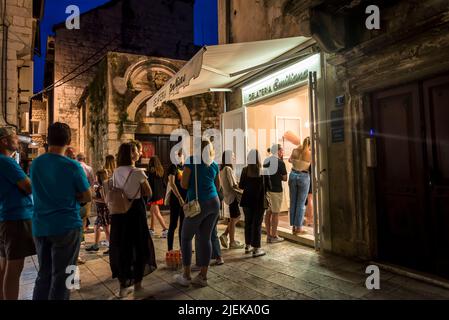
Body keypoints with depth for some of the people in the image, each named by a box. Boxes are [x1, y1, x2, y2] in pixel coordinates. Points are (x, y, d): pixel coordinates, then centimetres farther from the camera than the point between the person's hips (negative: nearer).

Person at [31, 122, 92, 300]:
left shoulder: (35, 164, 2)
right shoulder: (73, 166, -13)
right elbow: (87, 197, -6)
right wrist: (70, 197, 5)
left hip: (40, 227, 5)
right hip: (66, 226, -5)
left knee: (44, 274, 18)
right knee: (61, 276, 6)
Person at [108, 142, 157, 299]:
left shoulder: (116, 172, 5)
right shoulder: (138, 172, -13)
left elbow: (111, 192, 10)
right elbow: (149, 193, -7)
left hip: (119, 211, 6)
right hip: (135, 210, -6)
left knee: (121, 246, 14)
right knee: (139, 246, 6)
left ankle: (123, 286, 25)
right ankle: (138, 288, 13)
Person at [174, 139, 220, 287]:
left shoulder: (192, 160, -4)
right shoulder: (214, 164, 11)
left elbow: (184, 184, -7)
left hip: (199, 204, -5)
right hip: (214, 203, 5)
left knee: (186, 237, 10)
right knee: (205, 238, 11)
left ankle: (186, 276, 15)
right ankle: (203, 276, 16)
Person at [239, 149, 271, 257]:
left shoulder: (245, 170, -7)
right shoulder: (264, 171, -10)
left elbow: (241, 186, -1)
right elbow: (269, 187, -4)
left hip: (247, 201, 2)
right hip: (260, 201, -2)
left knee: (248, 223, 16)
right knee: (257, 224, 5)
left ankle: (248, 246, 28)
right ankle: (256, 249, 9)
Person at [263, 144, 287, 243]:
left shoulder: (266, 161, 8)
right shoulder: (280, 162, -10)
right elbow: (284, 178, -6)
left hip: (266, 189, 6)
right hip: (276, 190, -6)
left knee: (268, 212, 11)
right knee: (275, 213, 1)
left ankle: (268, 235, 18)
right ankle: (274, 236, 7)